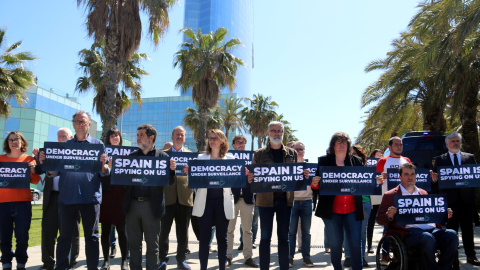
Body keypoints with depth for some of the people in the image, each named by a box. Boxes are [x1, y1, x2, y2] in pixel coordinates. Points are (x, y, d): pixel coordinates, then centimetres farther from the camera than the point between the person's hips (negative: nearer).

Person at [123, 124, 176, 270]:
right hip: (133, 205, 3)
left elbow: (169, 182, -1)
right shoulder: (132, 155, 11)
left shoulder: (162, 156, 1)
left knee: (152, 244, 8)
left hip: (151, 206, -3)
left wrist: (172, 170, -20)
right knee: (134, 243, 13)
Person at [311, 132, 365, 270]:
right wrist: (314, 183, -19)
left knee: (355, 242, -1)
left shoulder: (357, 161, 10)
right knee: (335, 243, 7)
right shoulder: (324, 161, 5)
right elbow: (318, 184, 3)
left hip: (352, 210, 1)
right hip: (332, 210, -1)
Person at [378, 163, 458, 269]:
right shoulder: (390, 195, 10)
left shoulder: (423, 193, 26)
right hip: (408, 232, -5)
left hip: (431, 229, 5)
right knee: (428, 238, -34)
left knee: (452, 235, -23)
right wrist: (389, 216, -17)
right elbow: (379, 219, 6)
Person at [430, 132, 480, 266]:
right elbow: (436, 178, 3)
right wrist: (434, 179, -19)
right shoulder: (439, 159, 7)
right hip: (449, 199, -1)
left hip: (466, 198, 1)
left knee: (468, 228, 8)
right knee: (451, 229, 6)